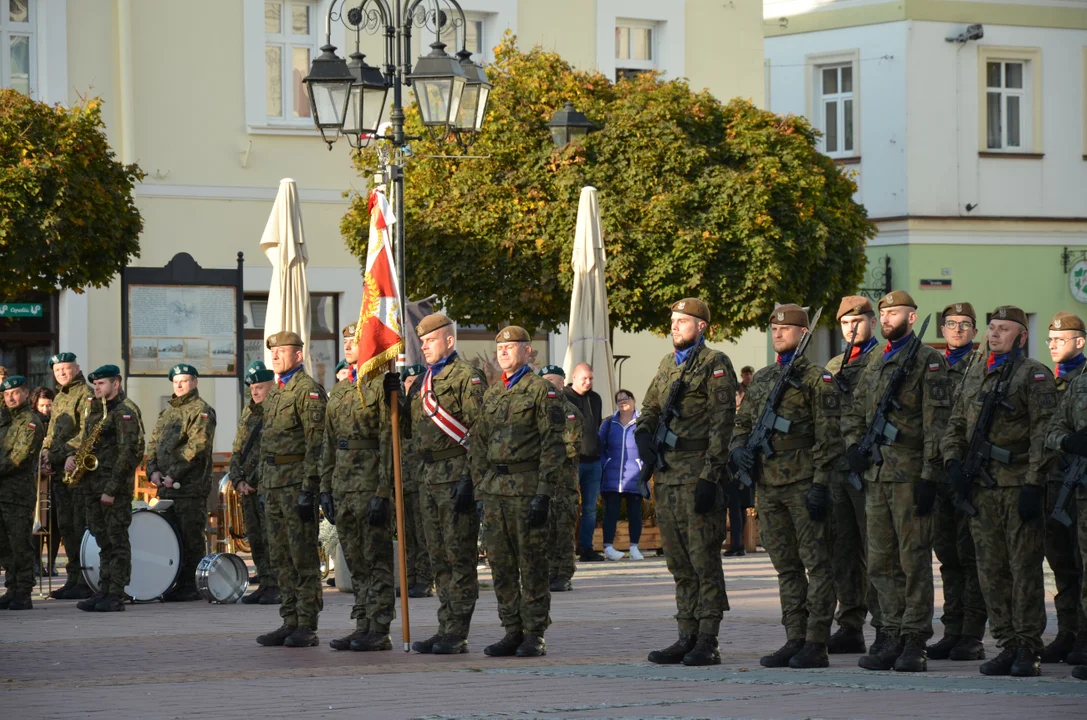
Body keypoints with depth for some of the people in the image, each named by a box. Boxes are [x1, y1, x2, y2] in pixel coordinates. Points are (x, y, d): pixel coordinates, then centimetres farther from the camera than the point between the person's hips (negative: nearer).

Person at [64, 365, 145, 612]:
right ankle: (103, 592, 13)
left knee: (116, 541, -6)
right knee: (103, 542, 10)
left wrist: (112, 489, -19)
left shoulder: (125, 412, -10)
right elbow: (83, 438, 26)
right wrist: (71, 456, 3)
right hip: (92, 484, 8)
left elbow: (127, 452, -16)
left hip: (116, 486, -8)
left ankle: (116, 596, -5)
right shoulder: (94, 408, 17)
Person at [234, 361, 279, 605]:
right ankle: (264, 584, 14)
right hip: (248, 489, 8)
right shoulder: (249, 413, 17)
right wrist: (238, 480, 4)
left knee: (271, 538, -9)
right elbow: (237, 450, 19)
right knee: (255, 539, 8)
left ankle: (277, 587, -7)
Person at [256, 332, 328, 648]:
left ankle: (307, 627, -5)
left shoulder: (308, 390, -9)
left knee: (303, 556, -6)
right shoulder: (277, 392, 19)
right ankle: (290, 623, 14)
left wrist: (309, 489, -21)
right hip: (273, 481, 9)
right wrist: (265, 487, 20)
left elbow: (317, 442, -15)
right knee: (281, 557, 10)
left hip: (297, 481, -9)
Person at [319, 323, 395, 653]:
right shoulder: (340, 389, 16)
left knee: (377, 560, -4)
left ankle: (379, 631, -2)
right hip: (343, 486, 8)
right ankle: (363, 626, 15)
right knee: (356, 562, 10)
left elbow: (389, 441, -13)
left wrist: (383, 493, -18)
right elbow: (328, 443, 20)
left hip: (371, 485, -8)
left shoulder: (382, 386, -8)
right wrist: (325, 487, 14)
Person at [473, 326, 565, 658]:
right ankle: (512, 632, 12)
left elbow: (553, 444, -9)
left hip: (527, 488, -7)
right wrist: (478, 487, 12)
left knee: (532, 563, -3)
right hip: (495, 490, 7)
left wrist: (544, 493, -15)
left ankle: (535, 636, 1)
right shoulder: (491, 394, 17)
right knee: (501, 564, 6)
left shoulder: (541, 390, -4)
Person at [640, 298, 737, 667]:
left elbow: (721, 424, -11)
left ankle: (707, 643, -6)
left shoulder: (715, 364, -5)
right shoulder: (667, 365, 18)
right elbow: (650, 409, 26)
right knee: (679, 563, 10)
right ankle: (687, 637, 15)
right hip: (666, 476, 8)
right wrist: (642, 432, 1)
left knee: (704, 559, -7)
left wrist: (710, 477, -17)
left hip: (698, 474, -8)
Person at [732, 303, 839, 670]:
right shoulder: (761, 379, 16)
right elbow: (742, 423, 23)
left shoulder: (816, 379, -4)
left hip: (803, 484, -7)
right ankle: (794, 640, 15)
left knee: (816, 564, -4)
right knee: (786, 567, 11)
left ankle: (816, 645, -5)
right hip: (768, 485, 7)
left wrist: (821, 484, -16)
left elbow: (829, 437, -9)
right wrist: (739, 449, 0)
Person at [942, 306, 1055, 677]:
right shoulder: (974, 375, 17)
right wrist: (954, 462, 2)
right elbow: (956, 424, 21)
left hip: (1018, 484, -6)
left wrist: (1033, 484, -16)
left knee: (1024, 567, -5)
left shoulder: (1035, 375, -2)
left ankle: (1028, 649, -1)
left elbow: (1043, 434, -9)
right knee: (991, 569, 6)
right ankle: (1007, 646, 11)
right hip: (981, 487, 6)